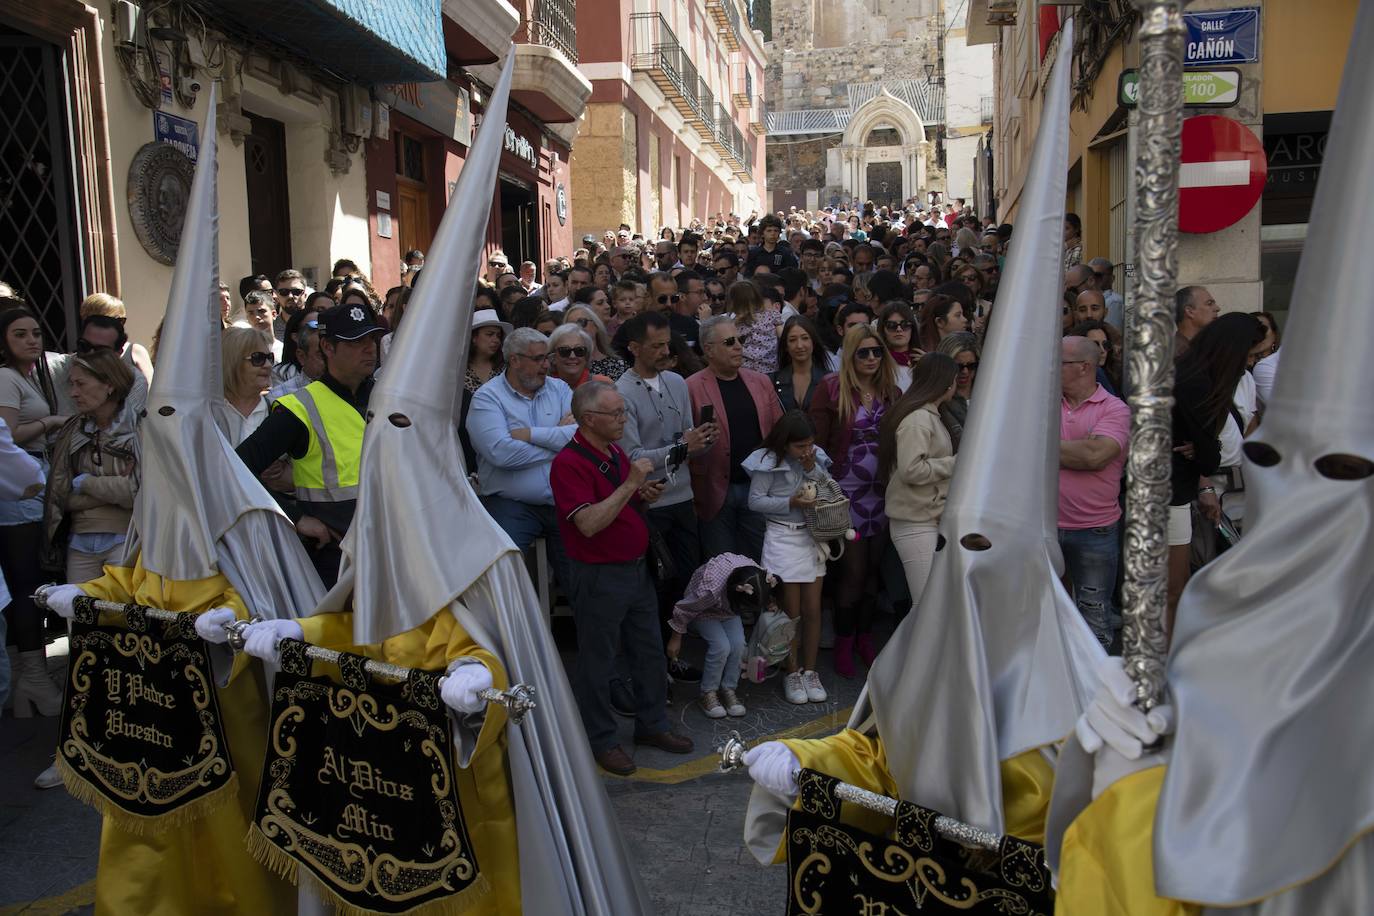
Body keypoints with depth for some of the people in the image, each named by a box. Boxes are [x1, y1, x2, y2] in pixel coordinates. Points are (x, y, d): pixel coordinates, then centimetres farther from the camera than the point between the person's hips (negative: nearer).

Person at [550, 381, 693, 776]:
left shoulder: (617, 453, 9)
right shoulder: (569, 463, -19)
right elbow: (589, 523, -28)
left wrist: (645, 496, 1)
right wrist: (630, 484, -27)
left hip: (636, 568, 9)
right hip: (598, 576, -8)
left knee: (649, 651, 17)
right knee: (597, 662, 6)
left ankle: (652, 724, 33)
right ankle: (600, 740, 21)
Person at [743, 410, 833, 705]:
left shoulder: (816, 456, 1)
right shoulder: (769, 461, -11)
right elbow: (755, 500, -8)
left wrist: (813, 469, -13)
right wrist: (791, 503, -17)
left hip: (812, 537, 4)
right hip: (783, 539, -4)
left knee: (813, 610, 6)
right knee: (792, 612, 3)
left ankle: (810, 671, 20)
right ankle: (793, 673, 18)